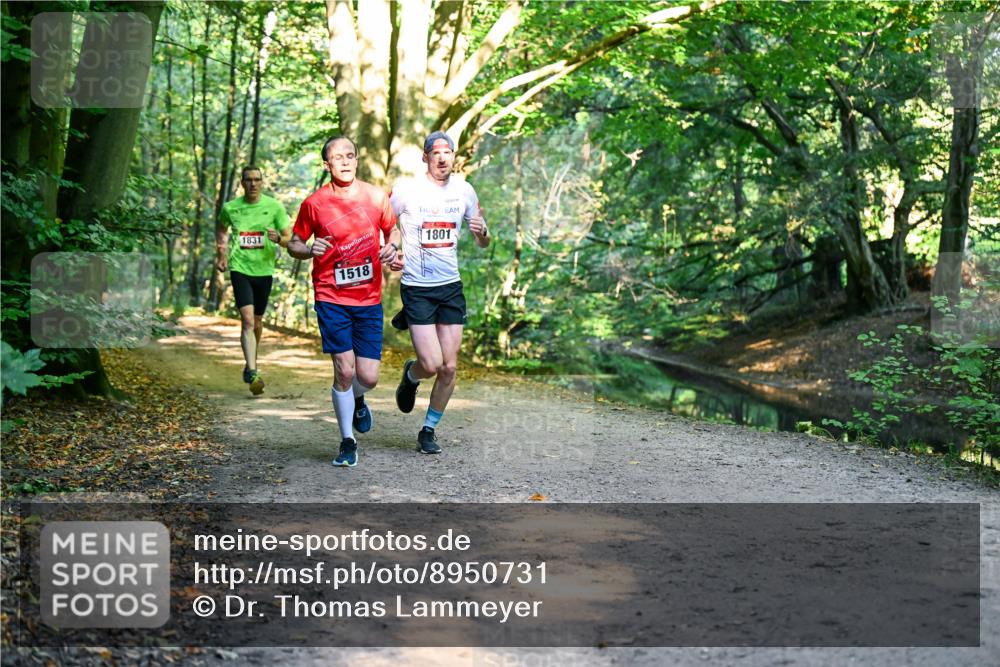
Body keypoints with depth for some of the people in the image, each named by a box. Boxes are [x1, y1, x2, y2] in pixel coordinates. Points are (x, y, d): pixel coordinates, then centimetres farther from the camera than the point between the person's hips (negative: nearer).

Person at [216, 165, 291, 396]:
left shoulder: (274, 207, 0)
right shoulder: (230, 208, 3)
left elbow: (290, 238, 2)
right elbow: (222, 231, 23)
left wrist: (278, 239, -20)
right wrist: (223, 253, 9)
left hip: (264, 269, 2)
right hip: (240, 268, -1)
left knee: (257, 321, 14)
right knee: (247, 320, -15)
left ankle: (251, 364, 36)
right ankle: (252, 373, -21)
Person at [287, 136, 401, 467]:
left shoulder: (376, 197, 2)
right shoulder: (314, 203, -3)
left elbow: (392, 230, 17)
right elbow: (294, 244, 7)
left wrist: (392, 246, -5)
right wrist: (310, 250, -15)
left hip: (369, 300, 2)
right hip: (331, 299, -2)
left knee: (368, 377, -2)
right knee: (344, 370, -8)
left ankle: (358, 400, 37)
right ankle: (347, 441, 12)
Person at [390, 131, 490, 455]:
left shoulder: (464, 190, 5)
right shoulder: (406, 189, -6)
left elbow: (483, 243, 13)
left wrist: (482, 231, -10)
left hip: (451, 286, 4)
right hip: (416, 287, -4)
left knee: (449, 367, 1)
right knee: (431, 365, -12)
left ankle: (429, 430, 19)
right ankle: (410, 375, 26)